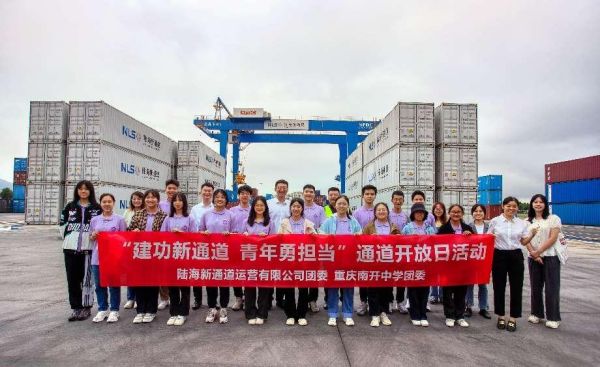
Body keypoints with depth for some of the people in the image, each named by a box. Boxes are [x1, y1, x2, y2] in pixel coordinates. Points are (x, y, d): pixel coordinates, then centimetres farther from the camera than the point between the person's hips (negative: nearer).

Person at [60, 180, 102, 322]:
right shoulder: (70, 207, 10)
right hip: (70, 248, 3)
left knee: (87, 278, 1)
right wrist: (68, 238, 6)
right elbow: (63, 225, 13)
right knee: (72, 278, 5)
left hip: (89, 248, -3)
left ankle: (86, 307, 12)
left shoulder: (97, 208, 2)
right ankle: (76, 307, 16)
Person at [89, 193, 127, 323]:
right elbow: (90, 238, 15)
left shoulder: (119, 219, 0)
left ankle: (114, 310, 16)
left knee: (114, 284, 4)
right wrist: (93, 236, -5)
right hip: (98, 257, 3)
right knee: (99, 284, 10)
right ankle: (102, 309, 24)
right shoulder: (95, 220, 8)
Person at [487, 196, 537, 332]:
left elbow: (524, 242, 9)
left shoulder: (522, 223, 5)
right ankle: (501, 316, 21)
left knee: (516, 287, 5)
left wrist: (533, 234, -7)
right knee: (499, 287, 5)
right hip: (499, 256, -2)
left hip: (516, 256, 2)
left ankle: (513, 318, 18)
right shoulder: (495, 221, -2)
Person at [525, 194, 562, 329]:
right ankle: (536, 314, 21)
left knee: (551, 287, -1)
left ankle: (553, 318, 8)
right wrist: (533, 254, -11)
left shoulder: (553, 218, -1)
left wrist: (538, 252, -14)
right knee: (535, 287, 9)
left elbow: (553, 238, -9)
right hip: (533, 258, 4)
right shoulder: (527, 221, 11)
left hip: (551, 257, -4)